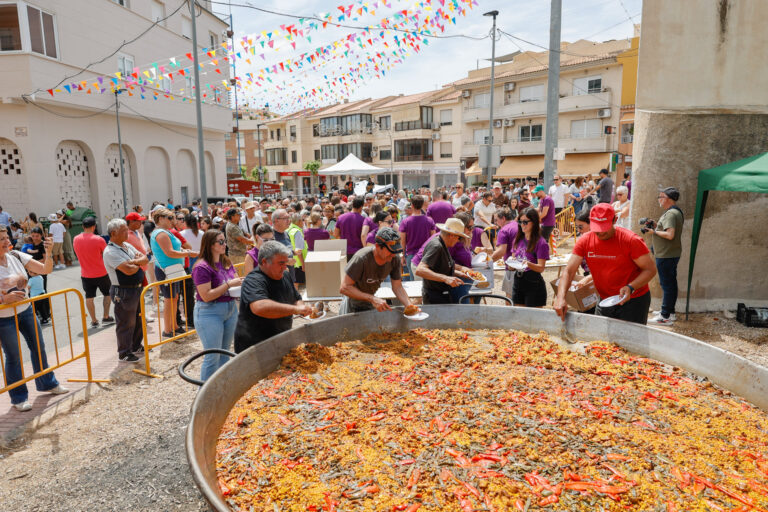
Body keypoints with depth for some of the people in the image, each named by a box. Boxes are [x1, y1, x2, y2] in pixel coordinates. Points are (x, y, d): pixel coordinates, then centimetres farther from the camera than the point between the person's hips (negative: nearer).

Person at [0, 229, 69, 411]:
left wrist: (48, 253, -23)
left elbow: (45, 270, -7)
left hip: (26, 311, 5)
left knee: (38, 347, 15)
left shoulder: (16, 256, -4)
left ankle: (47, 383, 34)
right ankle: (19, 398, 22)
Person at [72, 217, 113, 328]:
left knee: (89, 297, 11)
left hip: (86, 275, 3)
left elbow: (78, 254, 11)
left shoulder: (76, 239, -3)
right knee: (107, 294, 15)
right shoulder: (98, 239, -17)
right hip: (101, 273, -3)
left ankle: (94, 320, 15)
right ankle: (106, 317, 17)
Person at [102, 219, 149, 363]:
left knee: (138, 320, 21)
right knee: (126, 324, 3)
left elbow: (145, 259, 4)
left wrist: (134, 261, -16)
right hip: (124, 292, -9)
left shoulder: (127, 246, 9)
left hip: (137, 288, 9)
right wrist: (139, 264, -6)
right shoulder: (110, 252, -18)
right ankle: (124, 353, 18)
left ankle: (136, 346, 38)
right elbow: (128, 270, -27)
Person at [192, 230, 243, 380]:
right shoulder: (202, 267, -17)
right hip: (210, 313, -7)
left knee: (225, 352, 16)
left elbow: (235, 280, 18)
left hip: (231, 309, 8)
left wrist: (240, 282, -5)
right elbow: (206, 296, -21)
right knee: (212, 356, -1)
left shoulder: (227, 262, 6)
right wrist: (229, 284, -21)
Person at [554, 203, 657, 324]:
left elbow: (650, 269, -11)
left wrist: (631, 287, -28)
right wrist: (560, 297, -26)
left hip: (634, 301, -4)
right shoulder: (584, 241, -7)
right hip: (604, 301, 4)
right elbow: (568, 271, -11)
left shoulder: (631, 241, -17)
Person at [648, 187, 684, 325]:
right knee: (671, 283, 16)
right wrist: (656, 225, 9)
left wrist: (654, 231, -15)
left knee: (666, 284, -5)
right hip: (672, 254, 11)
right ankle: (670, 311, 27)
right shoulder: (676, 211, 14)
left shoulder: (670, 214, -19)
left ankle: (665, 316, 0)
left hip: (666, 255, -11)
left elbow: (670, 235, -27)